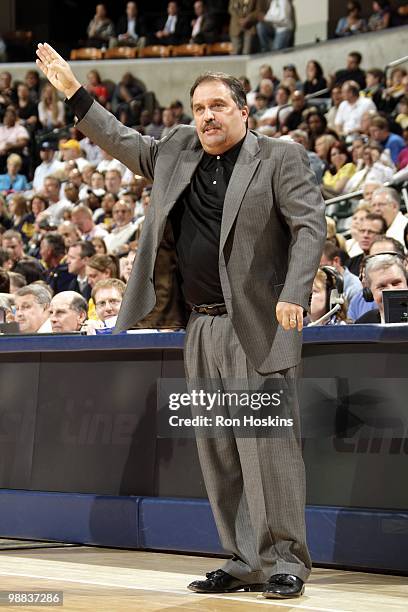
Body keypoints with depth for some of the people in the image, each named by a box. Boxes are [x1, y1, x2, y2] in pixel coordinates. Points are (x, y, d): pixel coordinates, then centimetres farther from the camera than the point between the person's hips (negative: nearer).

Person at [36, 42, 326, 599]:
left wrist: (294, 294, -20)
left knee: (266, 444, -10)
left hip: (257, 327, -6)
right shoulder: (178, 152, 16)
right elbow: (123, 143, 29)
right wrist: (74, 92, 26)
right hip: (202, 329, 6)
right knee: (218, 457, 7)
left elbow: (310, 225, -8)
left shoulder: (280, 158, -1)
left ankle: (286, 560, -2)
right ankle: (246, 563, 13)